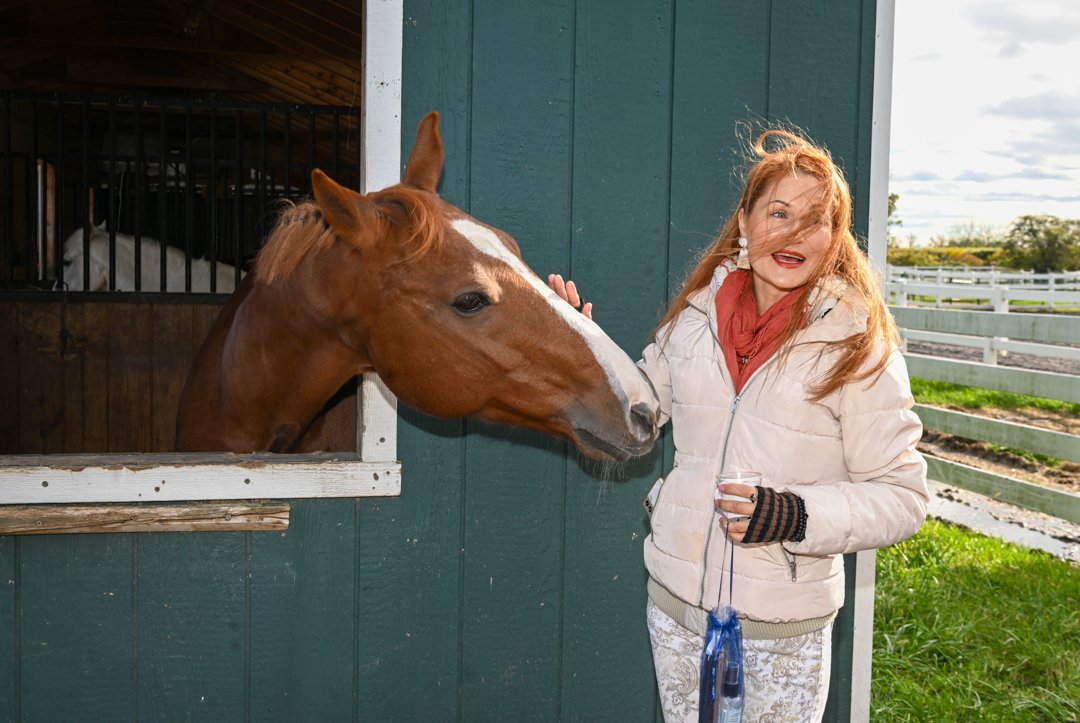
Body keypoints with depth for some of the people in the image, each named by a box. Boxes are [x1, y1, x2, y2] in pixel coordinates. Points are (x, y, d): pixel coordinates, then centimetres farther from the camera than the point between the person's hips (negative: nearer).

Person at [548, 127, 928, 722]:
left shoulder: (858, 344, -12)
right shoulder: (695, 317, 0)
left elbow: (901, 497, -12)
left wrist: (793, 516, -26)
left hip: (786, 625, -3)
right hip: (677, 603, 4)